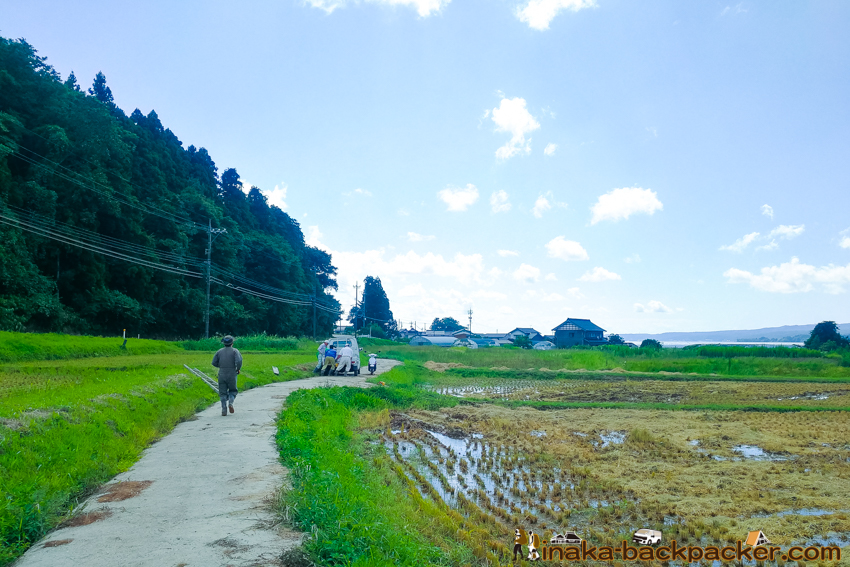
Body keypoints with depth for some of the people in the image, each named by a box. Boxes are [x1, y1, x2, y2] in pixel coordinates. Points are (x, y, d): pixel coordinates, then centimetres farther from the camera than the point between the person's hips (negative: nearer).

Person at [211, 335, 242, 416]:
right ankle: (231, 402, -11)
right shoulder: (235, 351, -2)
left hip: (222, 374, 2)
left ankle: (224, 410, -3)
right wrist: (238, 369, 0)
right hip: (232, 374, -2)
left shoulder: (220, 351, 7)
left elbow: (214, 362, 4)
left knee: (223, 393, 7)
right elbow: (239, 361, -17)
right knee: (233, 390, 16)